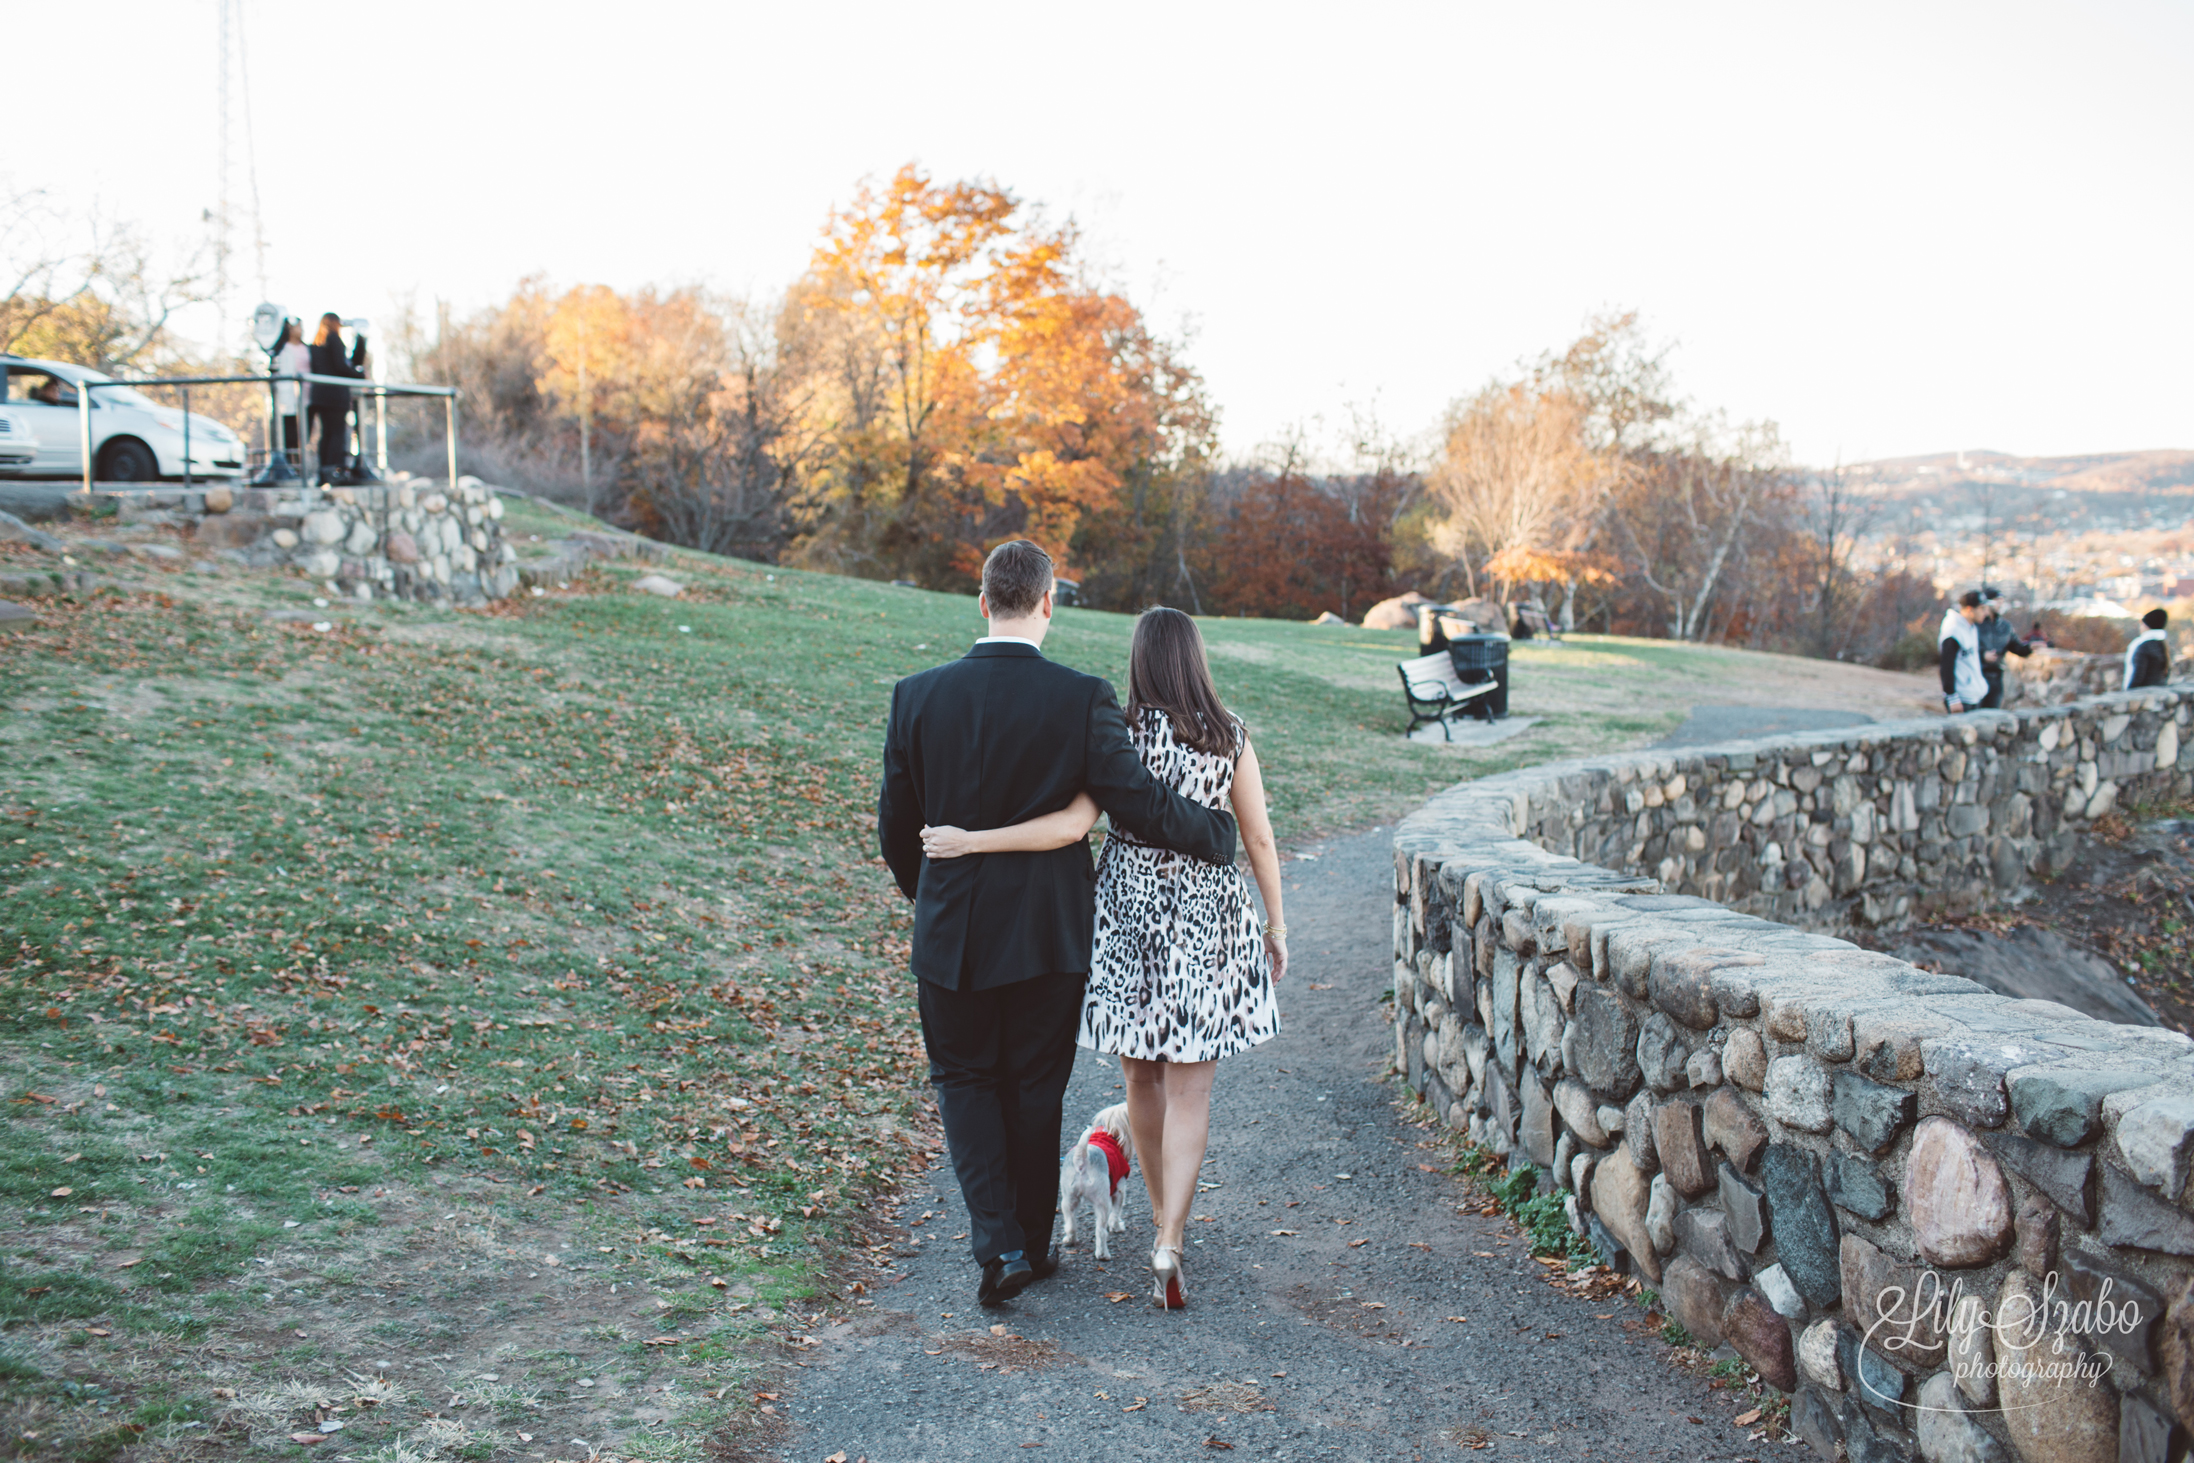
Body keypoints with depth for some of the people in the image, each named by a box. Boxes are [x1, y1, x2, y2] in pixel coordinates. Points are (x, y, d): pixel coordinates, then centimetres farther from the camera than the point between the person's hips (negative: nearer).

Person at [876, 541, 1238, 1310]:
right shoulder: (1084, 699, -14)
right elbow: (1143, 806, -12)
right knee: (1034, 1087, 16)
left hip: (952, 929, 1)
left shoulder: (917, 695, -7)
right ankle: (1032, 1243, 31)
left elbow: (896, 823, 2)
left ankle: (998, 1243, 4)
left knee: (965, 1080, 18)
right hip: (1049, 931, -1)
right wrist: (1223, 832, 6)